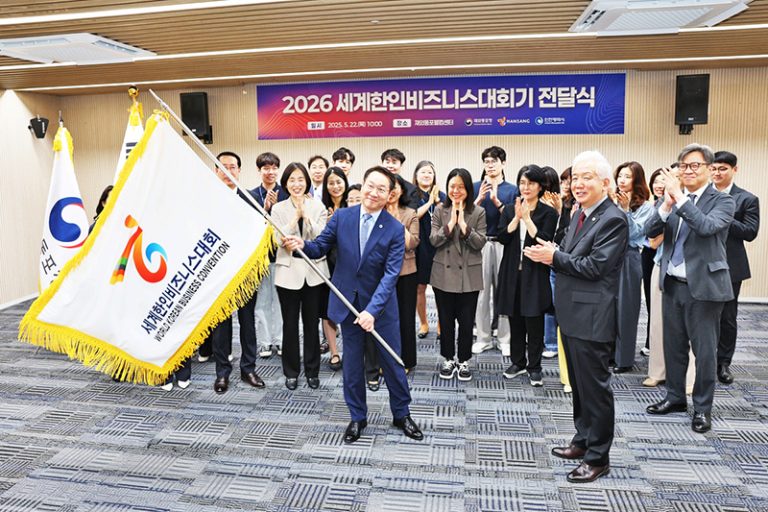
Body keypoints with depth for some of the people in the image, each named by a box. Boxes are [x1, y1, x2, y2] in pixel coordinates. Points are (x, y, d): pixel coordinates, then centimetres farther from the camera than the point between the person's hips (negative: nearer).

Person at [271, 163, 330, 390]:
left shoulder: (317, 206, 2)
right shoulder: (278, 209, 2)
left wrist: (306, 215, -17)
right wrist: (296, 216, -16)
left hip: (313, 271, 0)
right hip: (288, 271, 0)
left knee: (312, 323, 9)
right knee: (290, 324, 8)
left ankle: (312, 370, 23)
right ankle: (291, 371, 23)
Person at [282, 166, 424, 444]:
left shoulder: (395, 229, -13)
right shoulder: (341, 217, -5)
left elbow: (391, 273, -18)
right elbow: (320, 248, 1)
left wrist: (372, 309, -28)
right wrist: (302, 244, -23)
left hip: (381, 304, -1)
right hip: (347, 301, 2)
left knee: (392, 361, 10)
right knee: (352, 362, 12)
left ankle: (401, 414, 32)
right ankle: (357, 417, 31)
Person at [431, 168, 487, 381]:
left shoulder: (478, 212, 0)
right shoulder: (440, 210, 1)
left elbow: (480, 243, -7)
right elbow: (433, 240, -6)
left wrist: (463, 225, -18)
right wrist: (450, 223, -17)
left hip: (469, 275, 0)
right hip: (444, 273, 1)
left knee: (466, 321, 7)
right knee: (446, 320, 11)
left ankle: (464, 361, 24)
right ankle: (448, 359, 27)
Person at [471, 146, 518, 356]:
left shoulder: (512, 190, 6)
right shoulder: (476, 187, 8)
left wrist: (496, 201, -14)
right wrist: (479, 199, -14)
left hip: (504, 244, 0)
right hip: (480, 244, 1)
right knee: (482, 290, 3)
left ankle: (505, 339, 12)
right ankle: (483, 337, 13)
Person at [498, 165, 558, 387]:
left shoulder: (548, 212, -2)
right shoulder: (509, 210, 8)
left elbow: (545, 242, -13)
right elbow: (502, 237, -4)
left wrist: (527, 218, -16)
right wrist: (517, 217, -14)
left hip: (535, 274, -3)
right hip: (512, 273, 3)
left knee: (534, 322, 2)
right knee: (515, 321, 11)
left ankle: (534, 367, 15)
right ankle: (518, 362, 25)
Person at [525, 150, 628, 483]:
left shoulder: (613, 219, -16)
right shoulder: (581, 214, 12)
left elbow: (595, 267, -21)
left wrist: (554, 256, -15)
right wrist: (551, 255, -6)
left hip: (591, 318, -9)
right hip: (572, 314, 9)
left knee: (594, 387, 3)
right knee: (579, 384, 20)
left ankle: (598, 458, 17)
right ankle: (583, 441, 35)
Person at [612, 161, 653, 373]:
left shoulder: (644, 207, -1)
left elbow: (636, 233, -10)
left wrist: (625, 210, -19)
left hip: (628, 260, -3)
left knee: (624, 309, 3)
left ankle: (623, 358, 15)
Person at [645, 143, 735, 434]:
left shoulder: (722, 201, -6)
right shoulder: (671, 198, 5)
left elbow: (708, 226, -26)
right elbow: (650, 231, -5)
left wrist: (680, 198, -26)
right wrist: (666, 205, -20)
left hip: (703, 286, -4)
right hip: (672, 284, 5)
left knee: (704, 350, 6)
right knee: (673, 345, 15)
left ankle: (702, 407, 21)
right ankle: (675, 397, 32)